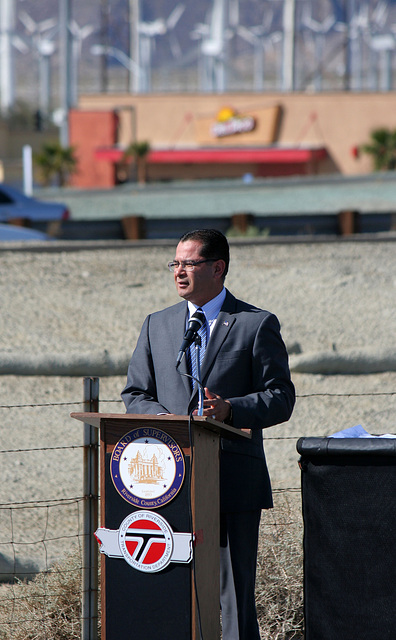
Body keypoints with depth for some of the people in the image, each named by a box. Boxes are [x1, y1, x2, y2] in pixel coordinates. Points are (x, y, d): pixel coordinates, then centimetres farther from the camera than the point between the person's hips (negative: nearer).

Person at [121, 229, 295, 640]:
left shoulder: (258, 325, 3)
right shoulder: (157, 325, 15)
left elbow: (280, 399, 0)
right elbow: (135, 396, 14)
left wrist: (229, 409, -17)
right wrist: (168, 422, -6)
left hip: (234, 479, -3)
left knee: (235, 587, -4)